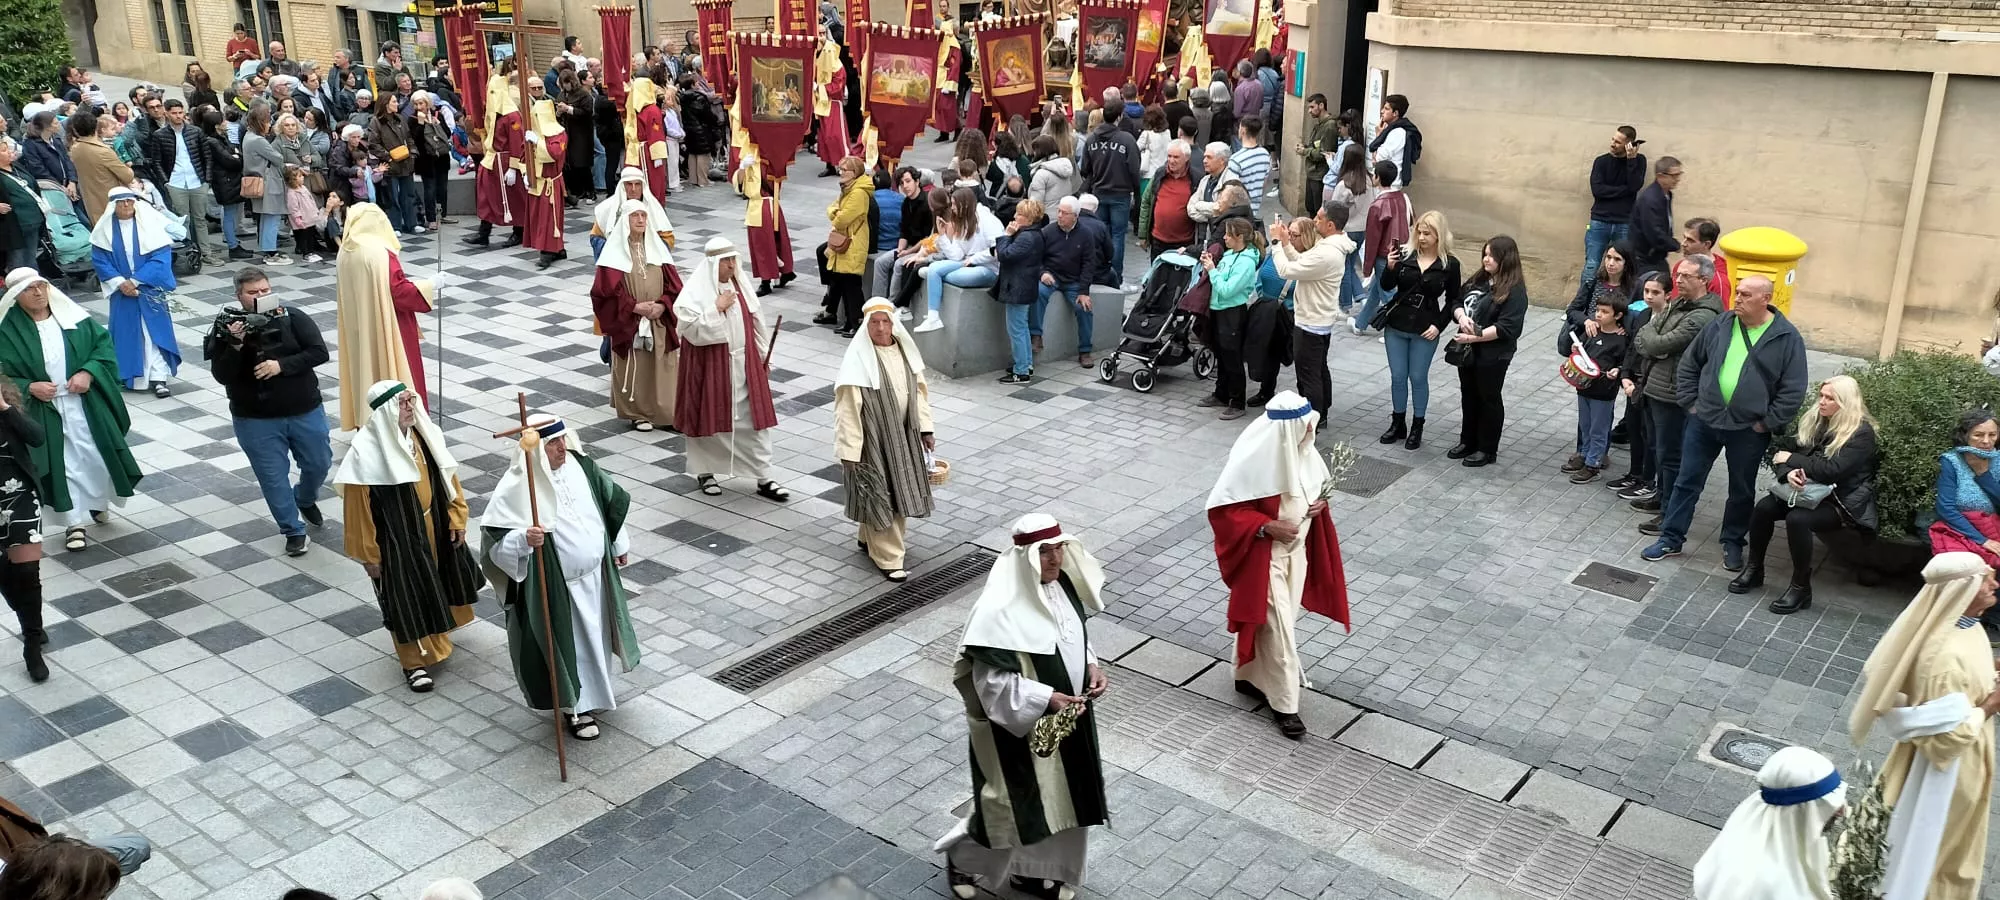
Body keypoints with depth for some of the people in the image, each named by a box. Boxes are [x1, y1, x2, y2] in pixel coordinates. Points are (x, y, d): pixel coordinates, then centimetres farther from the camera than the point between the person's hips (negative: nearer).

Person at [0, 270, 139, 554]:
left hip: (86, 404, 2)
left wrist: (88, 372, -13)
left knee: (99, 455, 10)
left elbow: (103, 343, 2)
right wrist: (29, 387, -20)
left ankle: (97, 501, 38)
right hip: (44, 411, -2)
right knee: (63, 465, 1)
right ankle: (75, 523, 12)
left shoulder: (72, 315, 0)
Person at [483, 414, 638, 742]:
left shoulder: (581, 465, -5)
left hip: (595, 573, 6)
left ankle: (596, 690, 48)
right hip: (555, 584, -6)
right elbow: (496, 536, -22)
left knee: (595, 634, 24)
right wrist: (523, 538, -42)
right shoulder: (517, 487, -23)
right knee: (568, 643, 8)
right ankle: (578, 708, 26)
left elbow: (611, 501, 11)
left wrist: (619, 545, 17)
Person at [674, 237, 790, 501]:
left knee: (754, 420, 3)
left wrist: (764, 359, 11)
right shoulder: (695, 293, -11)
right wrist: (717, 308, -22)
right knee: (709, 419, 8)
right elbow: (692, 330, -19)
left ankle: (763, 478, 7)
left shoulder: (741, 287, 5)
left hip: (744, 365, 4)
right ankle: (704, 472, 27)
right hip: (710, 367, -4)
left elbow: (756, 325, 10)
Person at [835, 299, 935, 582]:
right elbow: (847, 408, -18)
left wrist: (925, 429, 9)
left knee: (898, 491, 16)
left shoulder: (904, 349, 1)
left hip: (903, 435, 7)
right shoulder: (858, 358, -18)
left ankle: (870, 539, 36)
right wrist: (849, 450, -19)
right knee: (879, 497, 1)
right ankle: (888, 558, 11)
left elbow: (919, 389, 11)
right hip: (873, 437, -7)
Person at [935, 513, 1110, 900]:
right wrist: (1045, 700, -30)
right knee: (1014, 805, 8)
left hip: (1066, 716, 8)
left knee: (1059, 799, 19)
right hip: (1016, 725, -7)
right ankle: (962, 855, 37)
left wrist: (1091, 666, -4)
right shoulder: (1000, 609, -28)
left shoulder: (1063, 584, -4)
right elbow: (992, 682, -24)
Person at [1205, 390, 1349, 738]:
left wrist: (1320, 503, -8)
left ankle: (1249, 677, 40)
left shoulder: (1301, 448, -6)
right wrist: (1267, 526, -26)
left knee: (1283, 619, 20)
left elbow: (1314, 484, 13)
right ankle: (1285, 703, 14)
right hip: (1264, 556, -8)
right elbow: (1222, 509, -22)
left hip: (1297, 549, 8)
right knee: (1277, 627, 0)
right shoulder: (1253, 461, -28)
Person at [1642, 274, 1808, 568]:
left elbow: (1793, 390, -9)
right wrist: (1689, 402, 4)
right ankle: (1670, 539, 19)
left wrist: (1767, 423, -10)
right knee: (1687, 482, 8)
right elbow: (1689, 364, 10)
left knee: (1742, 491, 13)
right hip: (1704, 422, 2)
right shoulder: (1720, 325, 1)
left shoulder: (1786, 338, -9)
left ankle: (1733, 543, 31)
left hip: (1748, 430, -2)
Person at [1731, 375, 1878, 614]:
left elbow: (1832, 470, -24)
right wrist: (1787, 472, -22)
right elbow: (1782, 449, 1)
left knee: (1797, 519, -33)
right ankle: (1754, 570, -2)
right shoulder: (1813, 419, 6)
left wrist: (1792, 459, -14)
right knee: (1763, 507, -20)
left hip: (1841, 502, -6)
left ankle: (1801, 588, -18)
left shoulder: (1861, 433, -14)